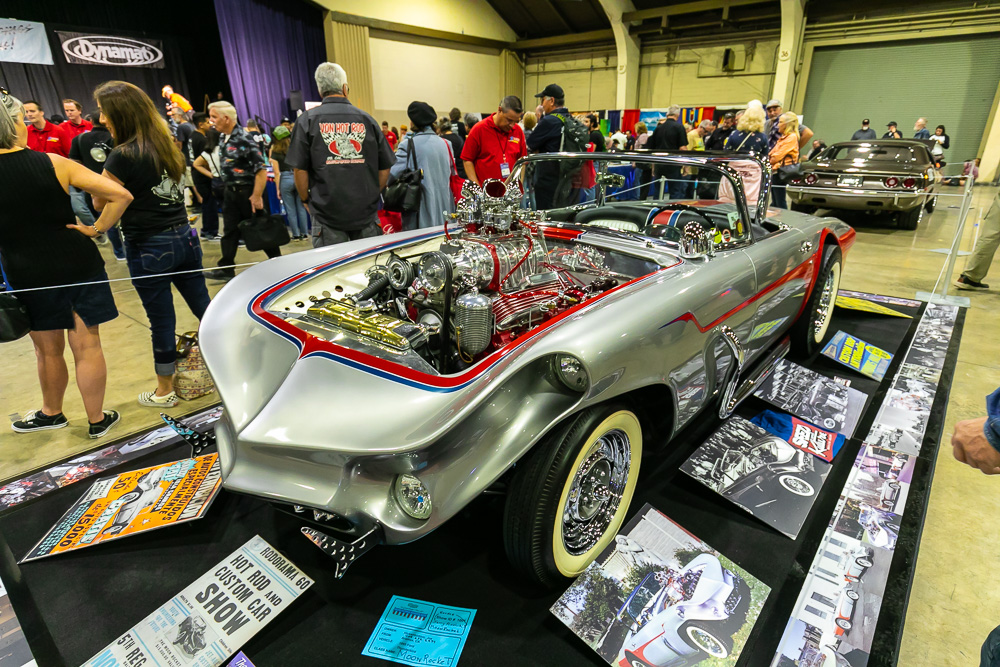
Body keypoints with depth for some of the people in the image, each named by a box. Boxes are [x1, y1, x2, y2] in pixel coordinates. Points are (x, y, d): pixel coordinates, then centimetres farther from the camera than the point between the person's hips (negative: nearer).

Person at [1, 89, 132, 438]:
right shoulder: (54, 164, -7)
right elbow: (120, 195, -13)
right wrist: (97, 228, -5)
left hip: (29, 276, 0)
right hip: (79, 264, 0)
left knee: (48, 350, 17)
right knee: (86, 347, 8)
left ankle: (51, 413, 38)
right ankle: (97, 419, 20)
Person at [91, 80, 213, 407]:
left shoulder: (123, 156, -16)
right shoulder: (168, 145, 6)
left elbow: (100, 202, -7)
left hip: (149, 249, -6)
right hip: (184, 238, 6)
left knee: (161, 320, 5)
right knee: (203, 305, 15)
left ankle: (164, 392, 21)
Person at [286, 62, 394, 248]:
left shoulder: (308, 120, -1)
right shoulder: (367, 119, 3)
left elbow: (300, 169, -3)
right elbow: (385, 168, 6)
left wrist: (306, 200, 11)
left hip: (326, 213, -1)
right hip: (366, 212, 1)